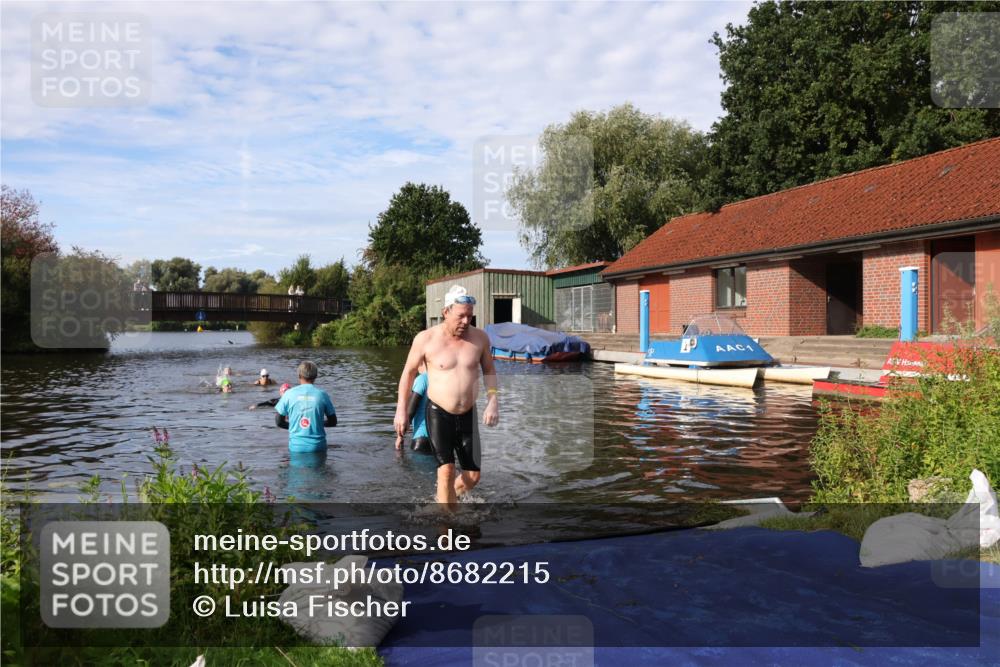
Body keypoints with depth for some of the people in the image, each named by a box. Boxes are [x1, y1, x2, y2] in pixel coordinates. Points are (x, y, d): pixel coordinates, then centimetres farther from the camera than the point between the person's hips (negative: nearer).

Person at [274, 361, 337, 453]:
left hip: (296, 446, 0)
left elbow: (278, 422, 2)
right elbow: (333, 422, 5)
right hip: (317, 446, 0)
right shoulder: (322, 394, -2)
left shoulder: (289, 394, -2)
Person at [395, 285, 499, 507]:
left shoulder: (480, 338, -2)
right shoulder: (426, 339, -10)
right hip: (438, 414, -3)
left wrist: (493, 401, -1)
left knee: (473, 476, 7)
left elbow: (489, 370, 12)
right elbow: (409, 372, 2)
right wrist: (401, 410, 1)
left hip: (468, 415, 4)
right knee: (446, 471, -14)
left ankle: (446, 499, 37)